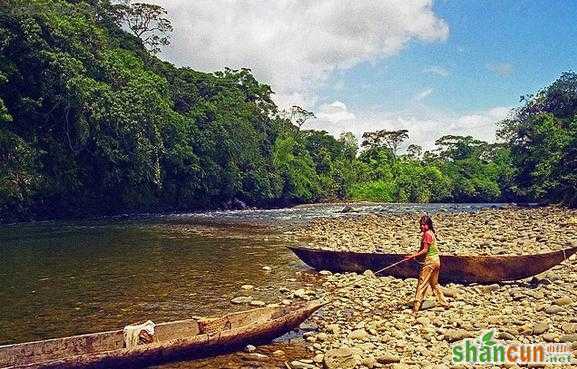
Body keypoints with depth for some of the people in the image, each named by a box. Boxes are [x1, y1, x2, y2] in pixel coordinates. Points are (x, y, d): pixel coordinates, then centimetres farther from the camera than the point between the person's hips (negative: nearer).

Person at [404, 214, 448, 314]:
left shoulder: (427, 234, -17)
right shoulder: (432, 233, 10)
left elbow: (425, 250, -20)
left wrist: (413, 256, -23)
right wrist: (417, 254, 8)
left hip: (429, 261, -9)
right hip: (436, 260, 9)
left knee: (422, 284, -5)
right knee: (434, 283, 23)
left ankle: (416, 308, -4)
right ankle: (443, 302, 29)